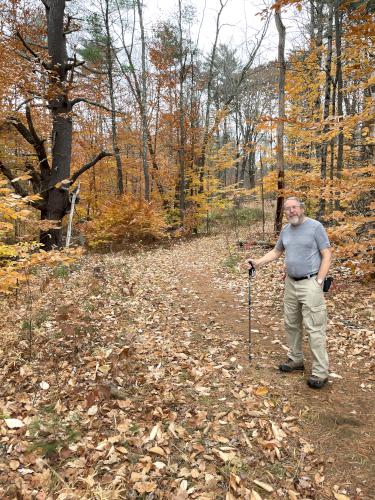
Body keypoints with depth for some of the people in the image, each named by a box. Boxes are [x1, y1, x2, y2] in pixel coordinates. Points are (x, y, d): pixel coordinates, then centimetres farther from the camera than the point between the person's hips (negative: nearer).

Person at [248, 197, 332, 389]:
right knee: (291, 324, 14)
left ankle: (320, 371, 4)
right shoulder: (285, 230, 9)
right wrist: (258, 262, 8)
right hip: (290, 283, 7)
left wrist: (318, 282, -14)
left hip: (310, 283, -7)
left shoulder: (315, 226, -9)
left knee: (314, 328, -5)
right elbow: (276, 252, 22)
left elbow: (326, 255, -10)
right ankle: (295, 359, 30)